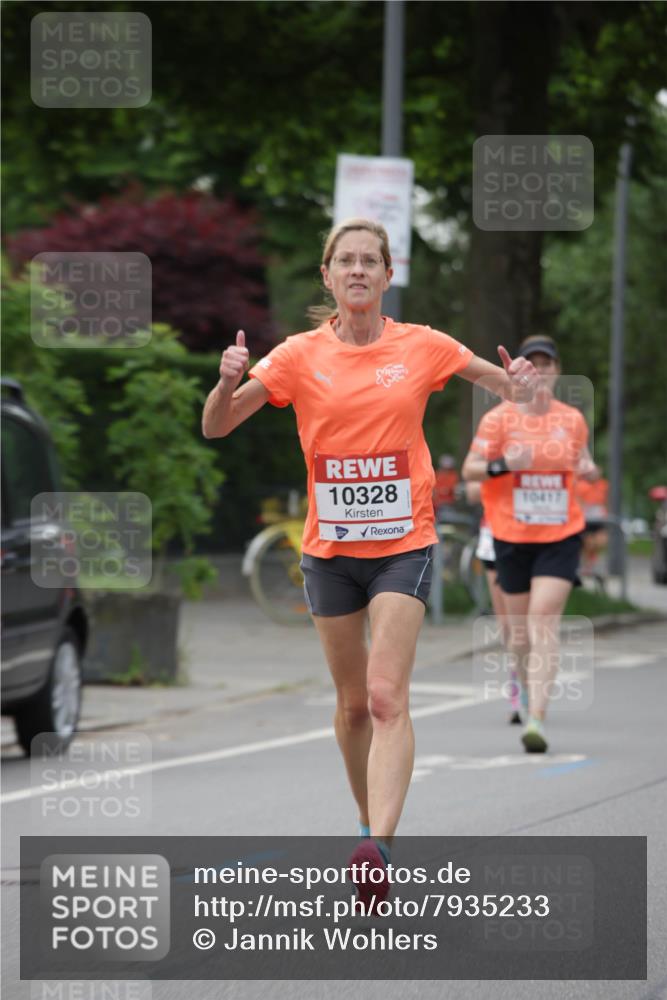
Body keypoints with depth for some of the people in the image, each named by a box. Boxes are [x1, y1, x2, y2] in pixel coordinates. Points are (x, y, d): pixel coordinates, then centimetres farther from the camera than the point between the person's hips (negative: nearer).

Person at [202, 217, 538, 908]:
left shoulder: (423, 347, -2)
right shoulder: (300, 356, -1)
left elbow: (502, 382, 13)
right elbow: (216, 428, -2)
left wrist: (517, 384, -11)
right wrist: (228, 383, -24)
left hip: (403, 545, -2)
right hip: (329, 550, 2)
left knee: (386, 697, -17)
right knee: (352, 702, 11)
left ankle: (378, 848, -28)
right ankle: (369, 821, 32)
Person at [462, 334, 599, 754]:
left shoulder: (573, 419, 4)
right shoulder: (499, 419, -3)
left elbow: (583, 463, 19)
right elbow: (469, 469, -4)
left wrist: (589, 469, -5)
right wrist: (503, 464, -23)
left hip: (561, 536, 0)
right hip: (512, 536, 0)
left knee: (544, 623, -15)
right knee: (520, 627, 10)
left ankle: (537, 718, -21)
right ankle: (526, 686, 41)